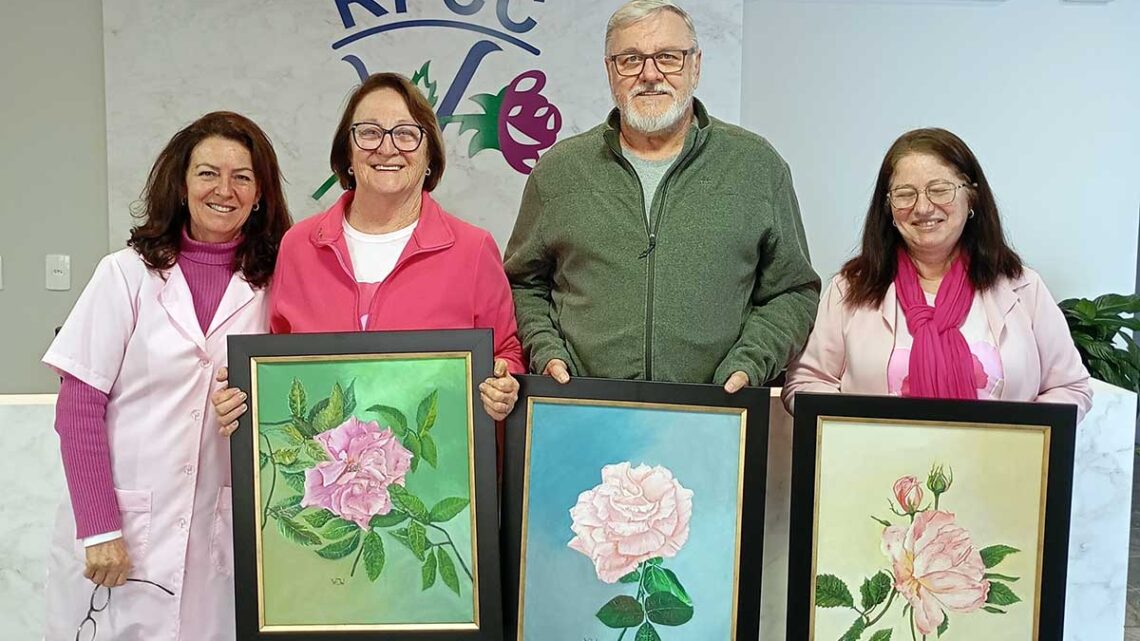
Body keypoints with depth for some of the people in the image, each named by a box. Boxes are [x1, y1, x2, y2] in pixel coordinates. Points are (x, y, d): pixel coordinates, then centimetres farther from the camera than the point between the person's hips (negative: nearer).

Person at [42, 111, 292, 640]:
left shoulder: (272, 285, 2)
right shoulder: (127, 274, -3)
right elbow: (77, 411, -5)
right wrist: (99, 528, -10)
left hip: (222, 537, 2)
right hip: (122, 534, -1)